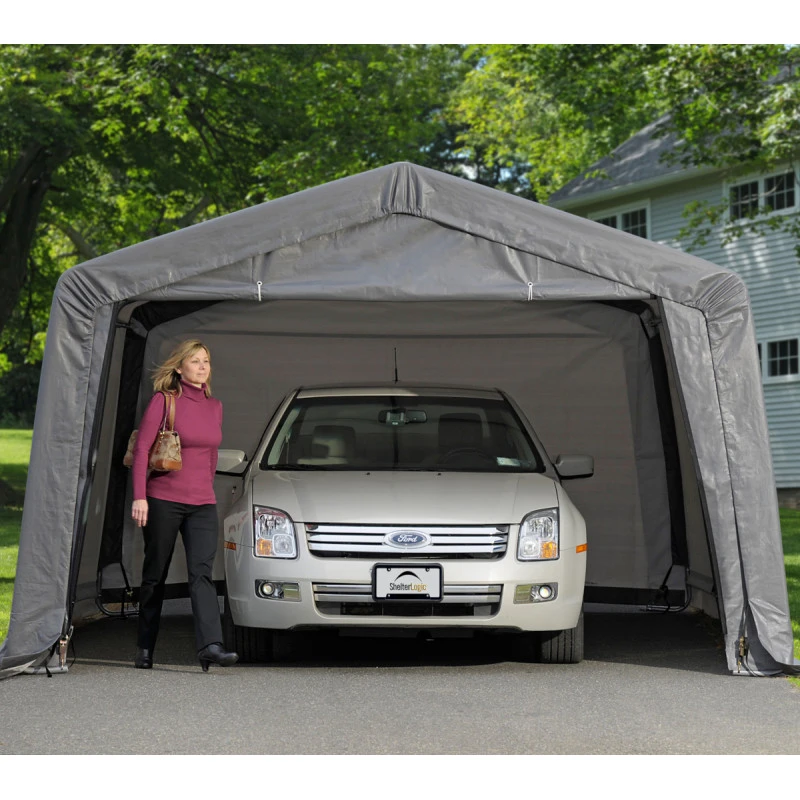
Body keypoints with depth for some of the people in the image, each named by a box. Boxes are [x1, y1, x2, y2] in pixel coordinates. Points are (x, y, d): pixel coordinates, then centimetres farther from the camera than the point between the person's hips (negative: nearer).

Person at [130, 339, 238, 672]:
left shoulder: (214, 407, 10)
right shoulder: (164, 401, -5)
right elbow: (141, 449, -8)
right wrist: (139, 496, -15)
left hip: (202, 503, 3)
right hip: (163, 500, -3)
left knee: (201, 571, -12)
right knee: (155, 575, 6)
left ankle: (210, 645, -25)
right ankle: (145, 648, 18)